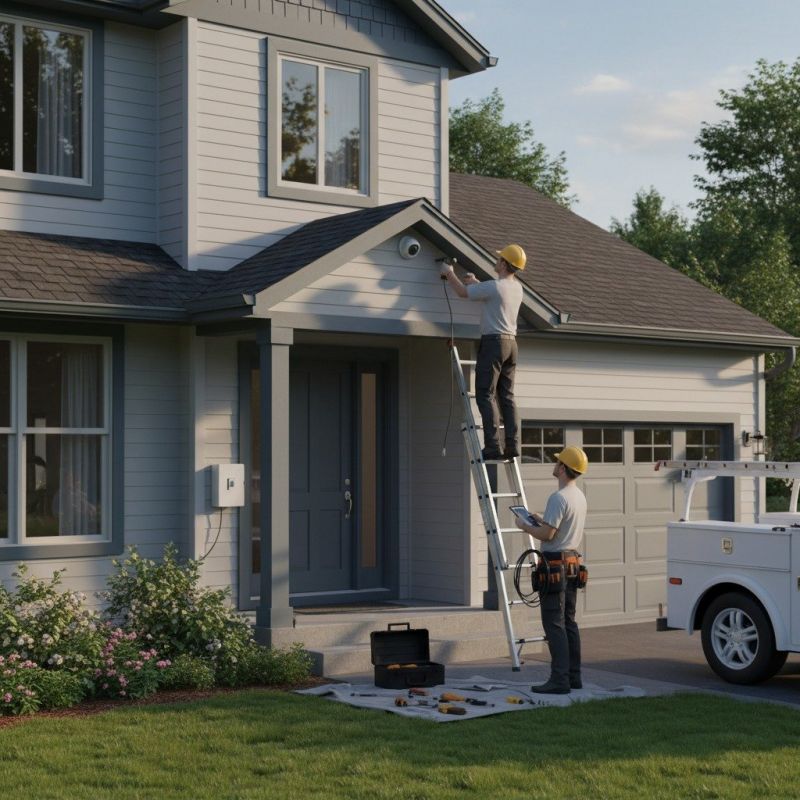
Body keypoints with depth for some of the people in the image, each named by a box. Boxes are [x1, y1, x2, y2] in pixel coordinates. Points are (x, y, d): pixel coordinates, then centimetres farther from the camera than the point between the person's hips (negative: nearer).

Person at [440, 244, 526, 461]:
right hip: (511, 343, 8)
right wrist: (476, 282, 37)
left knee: (486, 395, -6)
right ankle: (513, 446, 4)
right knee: (507, 396, 8)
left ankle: (493, 447, -13)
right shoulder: (517, 287, 11)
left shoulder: (494, 286, -13)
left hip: (494, 341, -8)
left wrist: (450, 273, 14)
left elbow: (462, 292, -2)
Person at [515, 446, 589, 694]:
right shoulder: (579, 496, 13)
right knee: (569, 621, 14)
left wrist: (525, 526, -4)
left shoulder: (558, 498, -18)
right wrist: (539, 518, 22)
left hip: (555, 565, -10)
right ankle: (573, 675, 18)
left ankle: (559, 679, -9)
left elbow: (547, 534, -21)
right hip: (572, 563, 10)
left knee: (554, 623, -8)